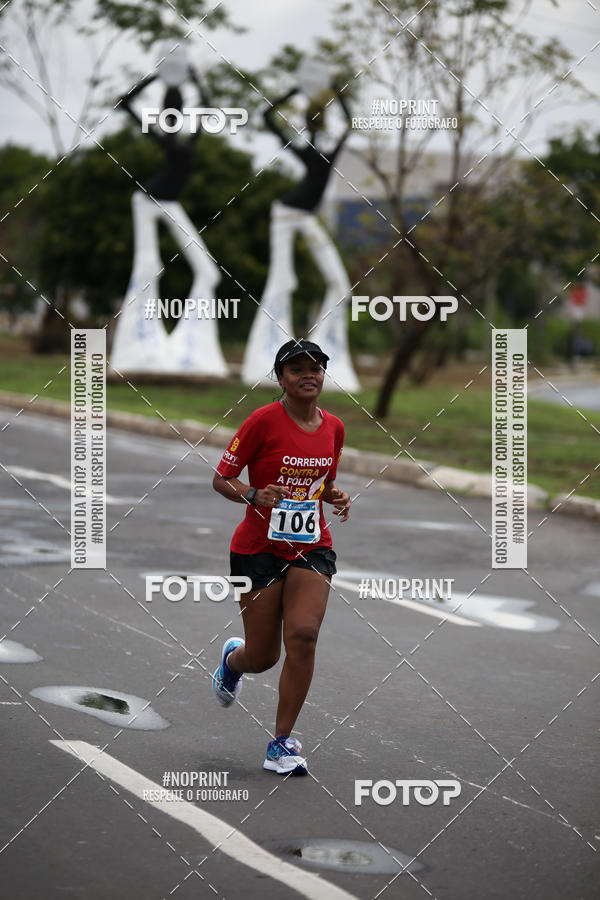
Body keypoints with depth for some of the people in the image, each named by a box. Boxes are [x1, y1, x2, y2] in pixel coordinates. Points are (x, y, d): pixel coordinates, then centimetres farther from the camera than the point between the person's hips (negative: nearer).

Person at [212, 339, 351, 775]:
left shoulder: (334, 427, 5)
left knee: (303, 636, -18)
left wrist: (337, 496, 0)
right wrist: (254, 495, -24)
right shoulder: (264, 421, -10)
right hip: (259, 547, -3)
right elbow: (221, 479, -6)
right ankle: (232, 658, 43)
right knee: (263, 657, 2)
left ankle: (282, 742, -5)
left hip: (312, 547, 3)